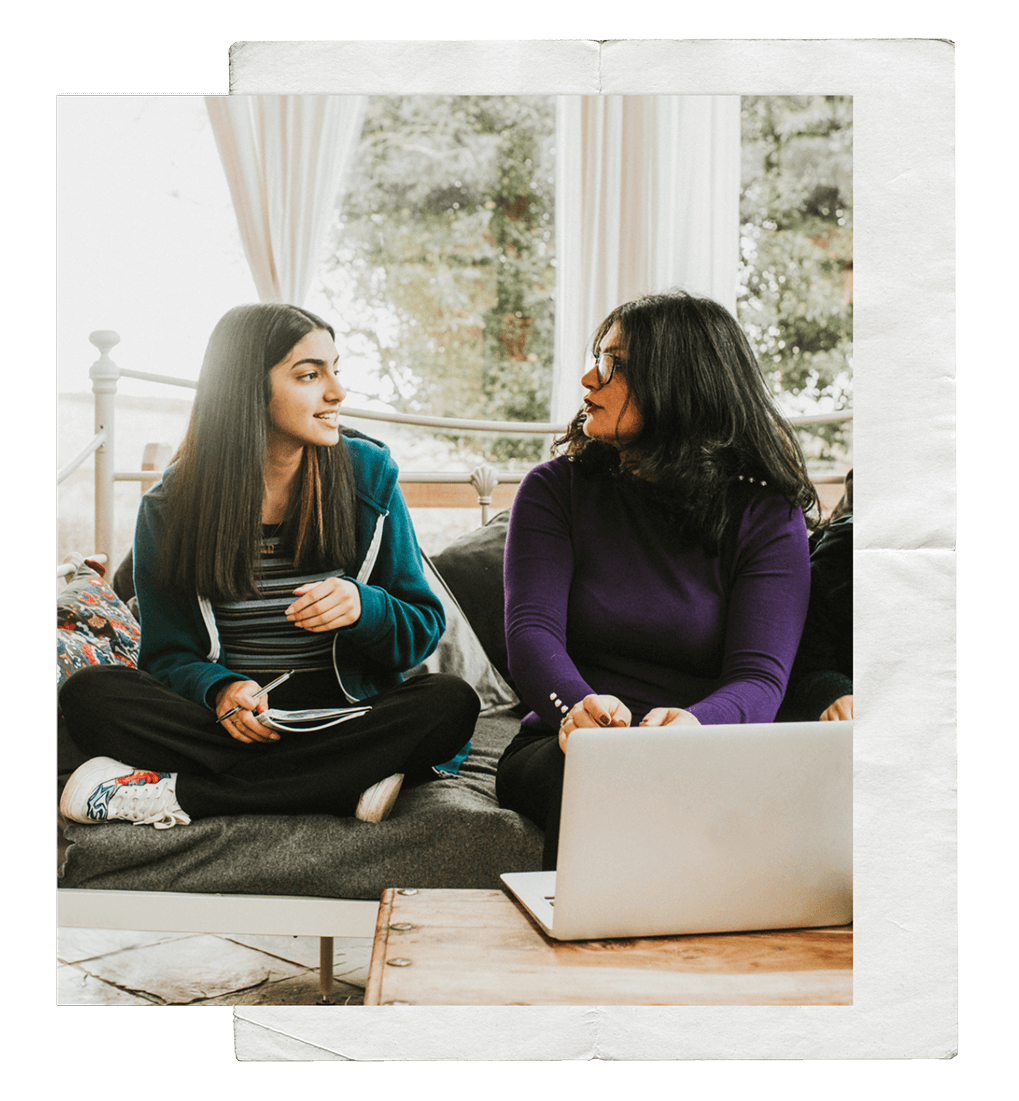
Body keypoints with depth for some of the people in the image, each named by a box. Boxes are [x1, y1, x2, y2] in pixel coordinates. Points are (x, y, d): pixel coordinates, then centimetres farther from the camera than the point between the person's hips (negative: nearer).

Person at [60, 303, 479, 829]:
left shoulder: (368, 474, 1)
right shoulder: (170, 507, 0)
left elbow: (424, 630, 3)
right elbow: (168, 653, 1)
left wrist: (362, 607, -21)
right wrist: (219, 690, -22)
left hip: (344, 717, 1)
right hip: (232, 722, -1)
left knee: (451, 700, -30)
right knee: (89, 692, -24)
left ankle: (177, 792, -26)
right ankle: (349, 783, -28)